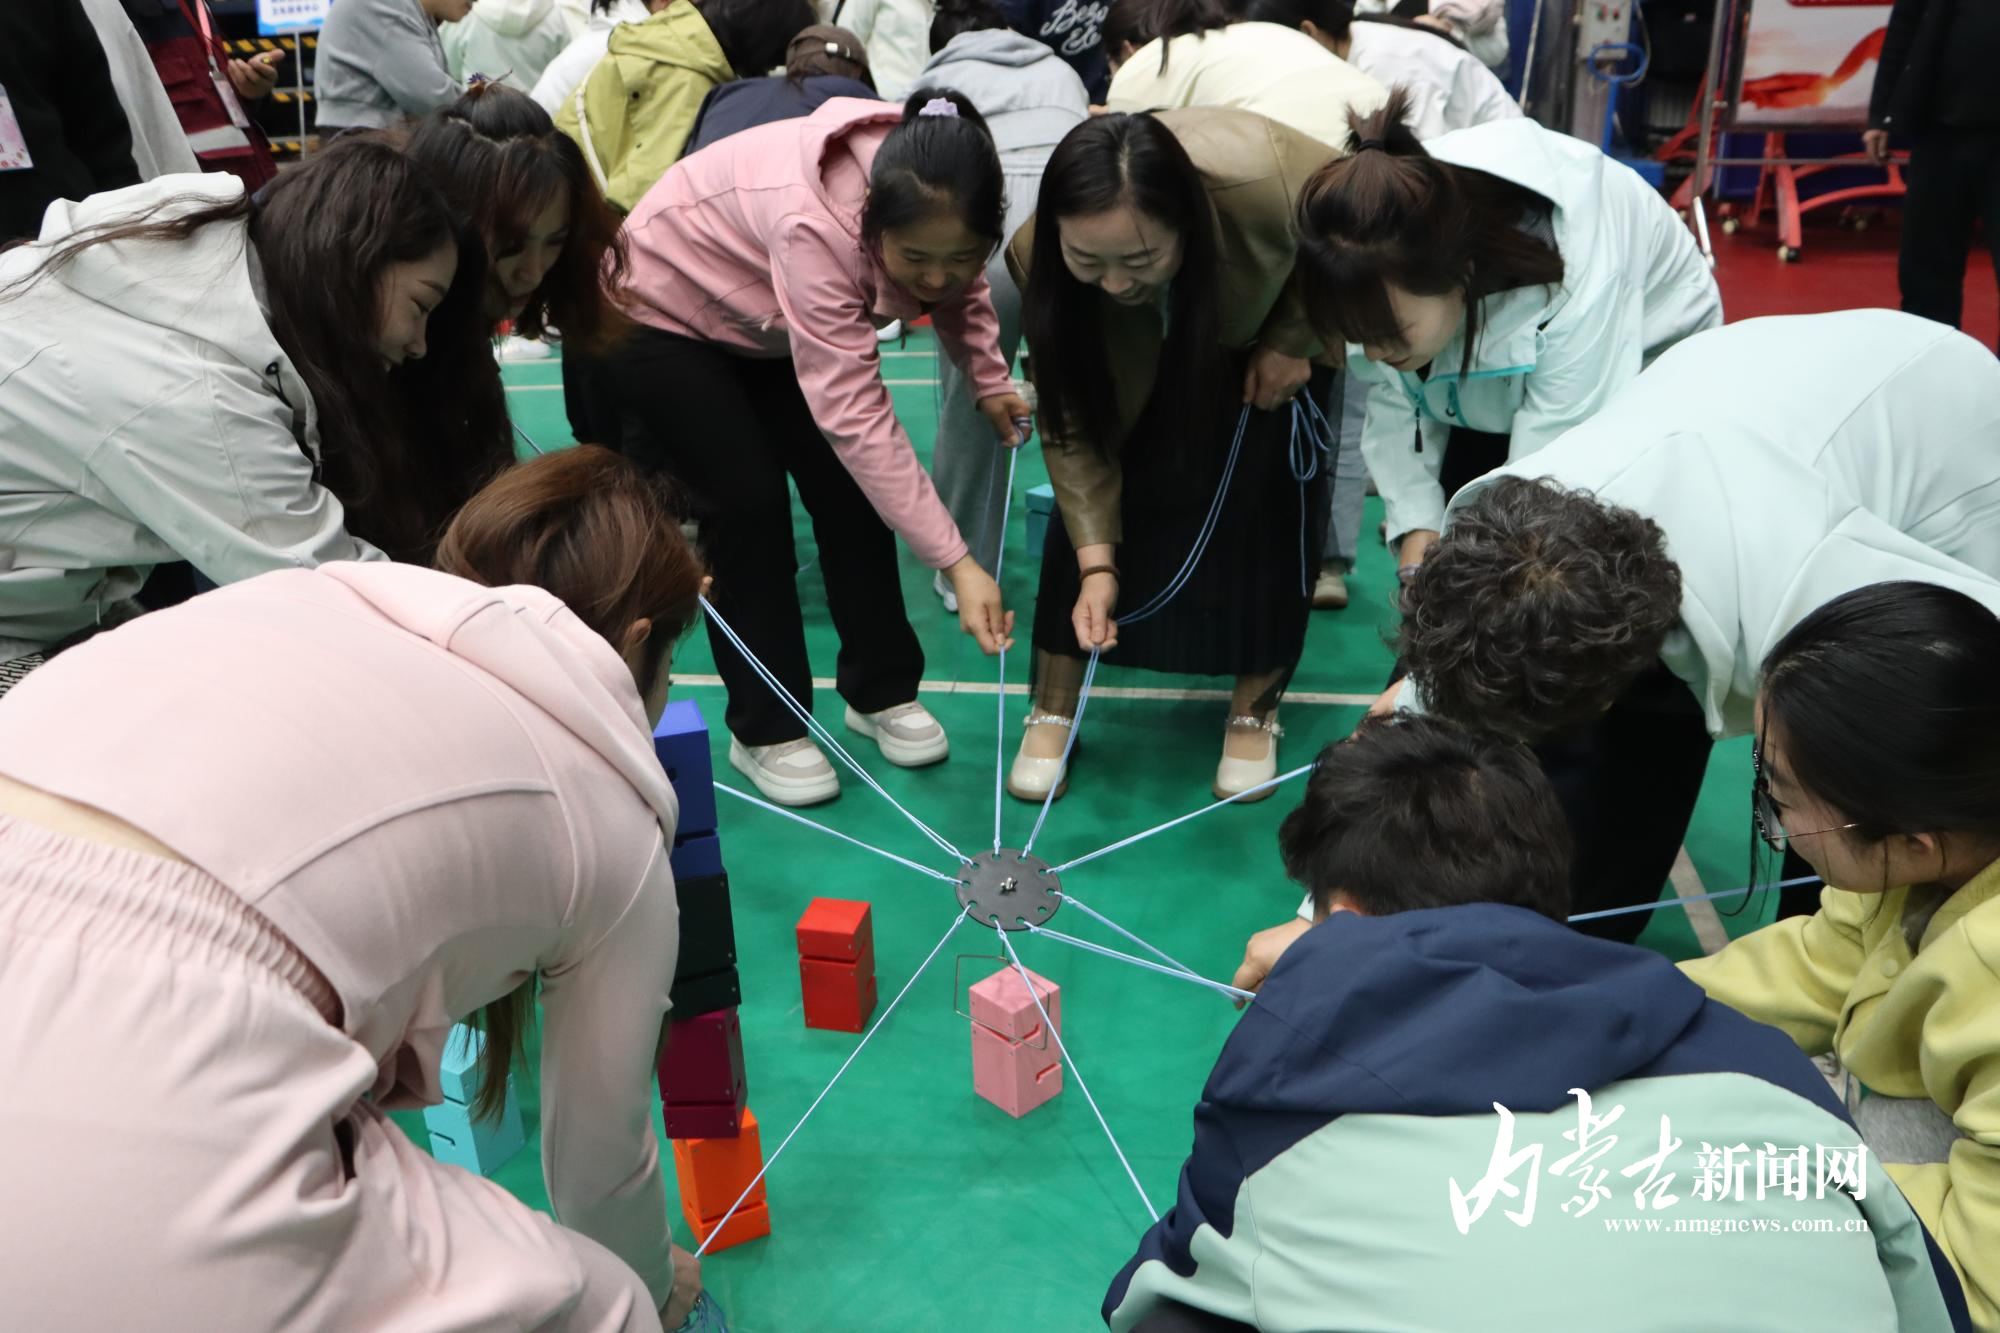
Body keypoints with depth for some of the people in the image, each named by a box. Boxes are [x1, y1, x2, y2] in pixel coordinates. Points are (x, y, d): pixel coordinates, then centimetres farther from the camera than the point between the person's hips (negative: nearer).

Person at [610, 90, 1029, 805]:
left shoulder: (940, 216, -23)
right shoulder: (811, 226, -44)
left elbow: (959, 288, 3)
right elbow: (854, 414, -45)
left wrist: (990, 381, -13)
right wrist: (956, 563, -47)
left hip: (772, 327, 6)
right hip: (663, 312, -6)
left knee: (852, 492, -3)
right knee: (747, 505, -12)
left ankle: (880, 692, 13)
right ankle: (764, 731, 2)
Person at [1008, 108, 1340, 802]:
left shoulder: (1268, 185, -42)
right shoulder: (1038, 254, -35)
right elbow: (1072, 421, -26)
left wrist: (1292, 341, -19)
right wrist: (1097, 563, -32)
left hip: (1266, 325, -1)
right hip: (1135, 350, 1)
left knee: (1264, 496, -10)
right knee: (1094, 493, -9)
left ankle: (1255, 710, 7)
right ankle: (1053, 709, 5)